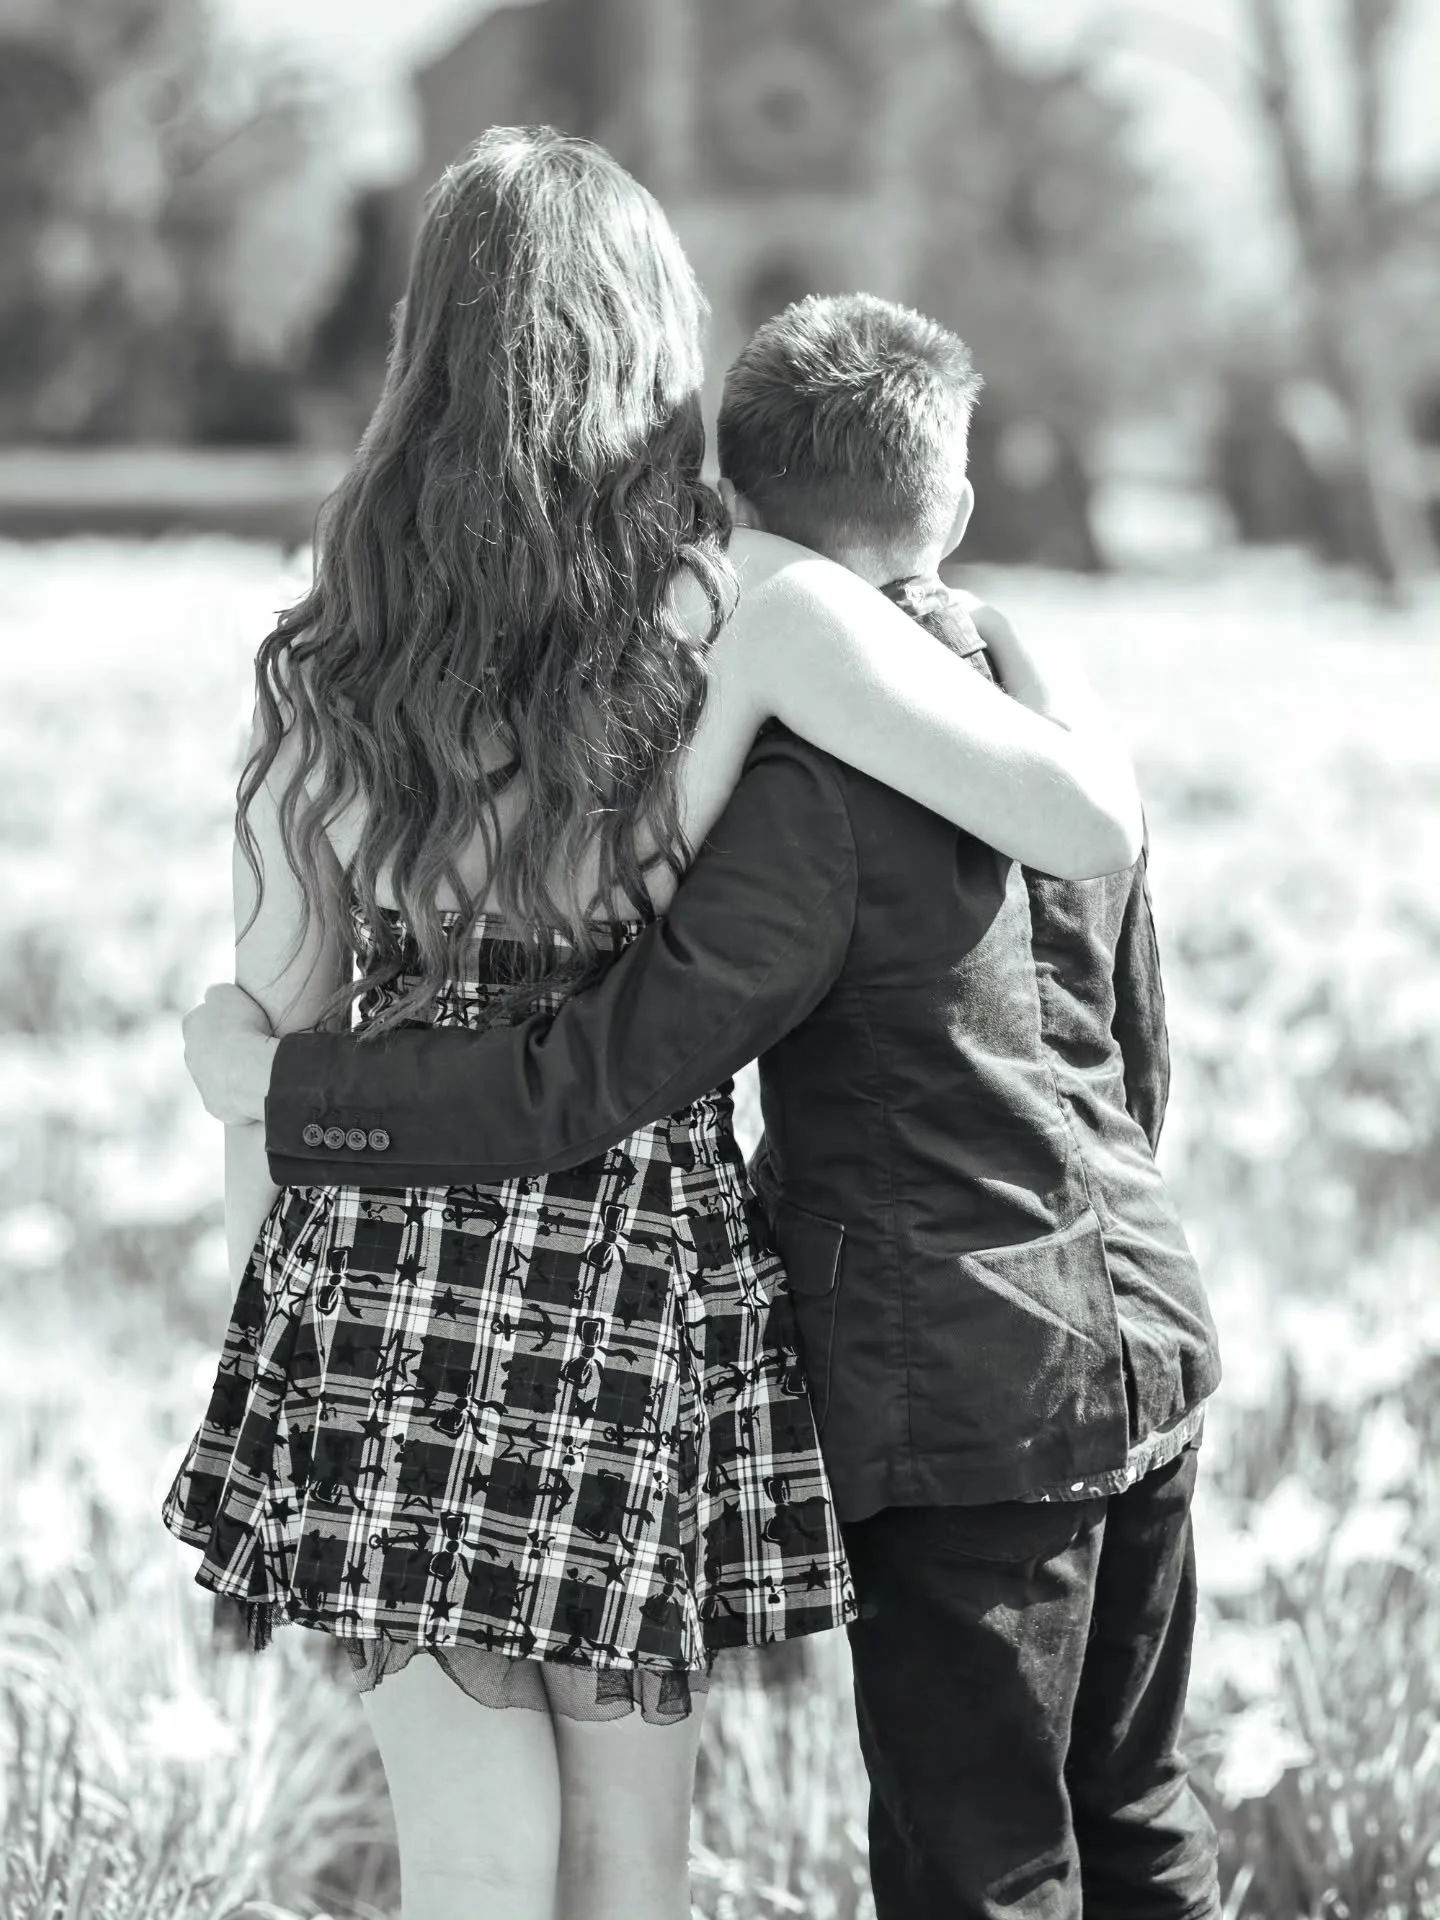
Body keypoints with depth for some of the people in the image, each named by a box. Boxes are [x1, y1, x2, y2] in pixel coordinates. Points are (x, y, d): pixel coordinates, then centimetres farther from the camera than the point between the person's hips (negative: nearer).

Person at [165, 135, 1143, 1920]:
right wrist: (1043, 670, 8)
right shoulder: (740, 606, -9)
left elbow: (269, 1044, 5)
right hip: (635, 1292, -2)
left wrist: (276, 1334, 18)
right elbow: (1090, 821, -14)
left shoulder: (323, 657, 0)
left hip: (381, 1269, 2)